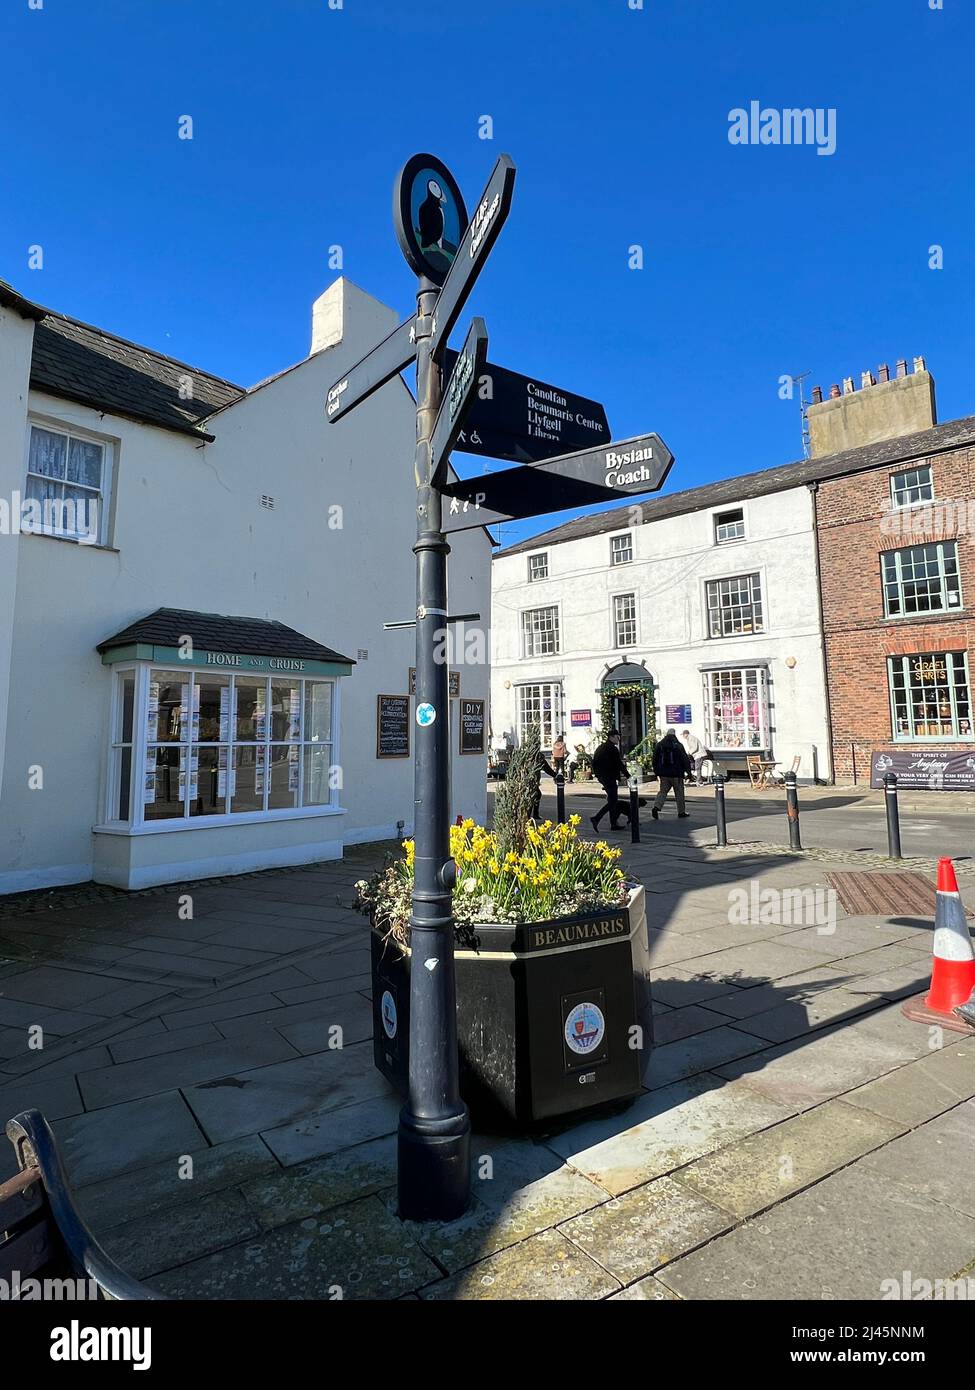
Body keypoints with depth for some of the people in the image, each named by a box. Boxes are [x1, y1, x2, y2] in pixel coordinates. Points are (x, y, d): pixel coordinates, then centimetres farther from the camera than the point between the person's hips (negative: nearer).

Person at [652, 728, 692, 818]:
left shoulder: (659, 745, 5)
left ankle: (656, 807, -13)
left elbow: (655, 759, 9)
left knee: (663, 791, 8)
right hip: (676, 774, -3)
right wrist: (688, 770, 3)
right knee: (679, 792, 8)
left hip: (663, 773, 3)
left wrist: (656, 771, 16)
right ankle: (681, 812, 15)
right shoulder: (678, 745, -7)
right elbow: (685, 759, -6)